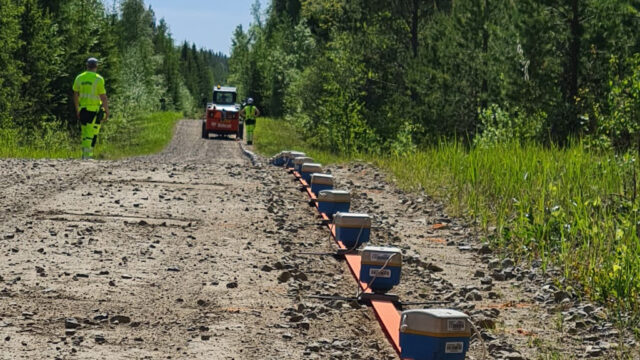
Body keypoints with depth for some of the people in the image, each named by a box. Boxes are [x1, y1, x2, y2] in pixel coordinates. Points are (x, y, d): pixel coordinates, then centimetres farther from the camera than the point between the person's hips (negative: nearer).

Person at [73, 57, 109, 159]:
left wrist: (77, 110, 20)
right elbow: (103, 97, -9)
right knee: (92, 134, -3)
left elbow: (75, 96, 10)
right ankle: (87, 155, -10)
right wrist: (107, 112, -3)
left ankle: (84, 154, 17)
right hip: (95, 110, -5)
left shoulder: (79, 78, 6)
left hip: (82, 110, 5)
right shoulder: (98, 79, -9)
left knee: (85, 133, 15)